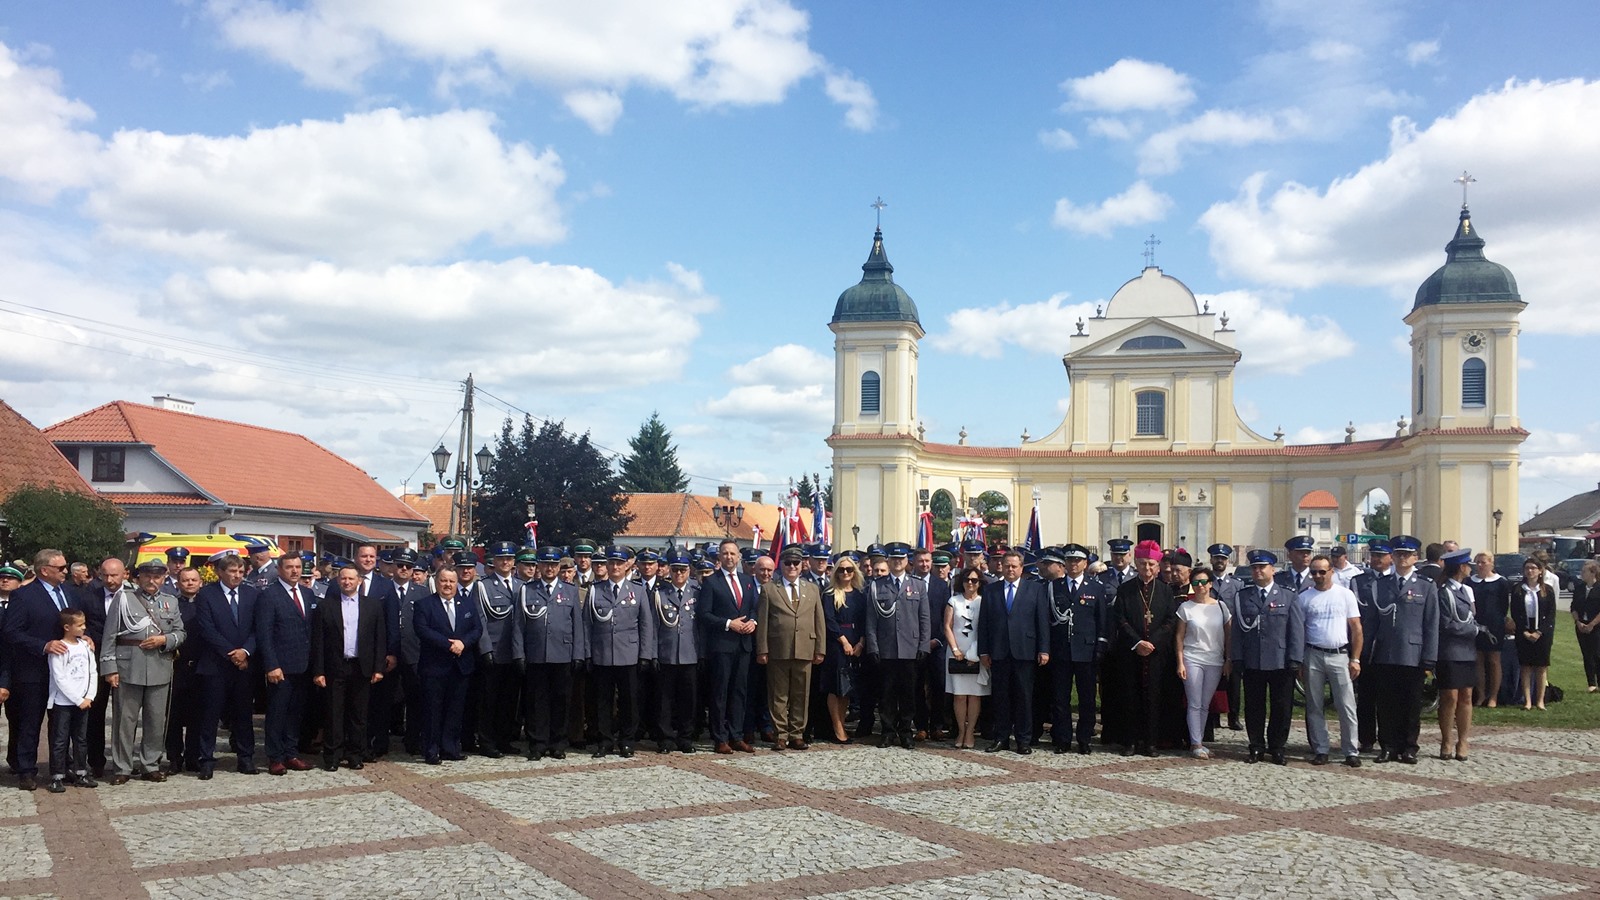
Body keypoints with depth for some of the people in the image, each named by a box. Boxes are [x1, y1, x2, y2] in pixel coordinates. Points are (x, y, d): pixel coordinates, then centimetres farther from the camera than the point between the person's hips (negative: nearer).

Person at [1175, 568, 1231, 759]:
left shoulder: (1221, 606, 5)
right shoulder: (1186, 607, 0)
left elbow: (1229, 634, 8)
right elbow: (1179, 636, 1)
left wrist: (1228, 660, 2)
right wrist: (1180, 663, -4)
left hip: (1215, 662, 2)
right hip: (1192, 660, -2)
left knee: (1205, 705, 7)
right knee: (1195, 704, -3)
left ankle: (1199, 742, 13)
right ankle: (1196, 744, 0)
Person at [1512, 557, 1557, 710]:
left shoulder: (1547, 590, 2)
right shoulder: (1517, 590, 3)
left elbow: (1551, 614, -2)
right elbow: (1514, 614, 1)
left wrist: (1539, 632, -11)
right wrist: (1524, 632, -9)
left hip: (1543, 632, 0)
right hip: (1523, 633, 1)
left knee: (1541, 666, 2)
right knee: (1526, 666, 1)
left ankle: (1540, 700, 7)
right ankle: (1527, 700, 4)